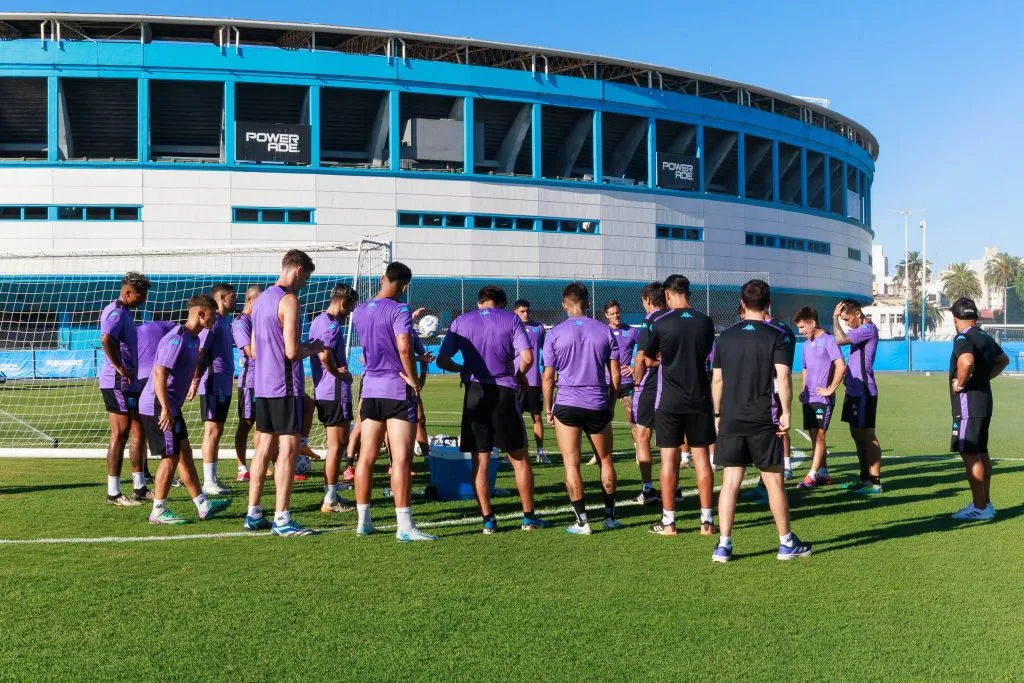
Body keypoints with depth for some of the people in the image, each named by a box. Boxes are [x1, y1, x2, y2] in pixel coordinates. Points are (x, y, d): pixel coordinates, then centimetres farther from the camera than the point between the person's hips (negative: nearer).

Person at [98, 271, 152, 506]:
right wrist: (119, 368, -25)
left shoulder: (123, 312, 16)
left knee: (139, 433, 13)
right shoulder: (117, 312, -15)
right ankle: (113, 493, 3)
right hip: (118, 384, -10)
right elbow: (105, 339, -34)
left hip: (131, 383, 10)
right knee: (120, 435, -4)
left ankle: (139, 488, 21)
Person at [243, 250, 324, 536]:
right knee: (288, 449, -5)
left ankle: (253, 514, 18)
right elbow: (292, 351, -20)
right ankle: (281, 520, -4)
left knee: (264, 448, 13)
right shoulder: (289, 300, -13)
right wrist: (314, 348, -1)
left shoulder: (261, 299, 15)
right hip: (286, 387, -9)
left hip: (263, 386, 9)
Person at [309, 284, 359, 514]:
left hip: (322, 391, 10)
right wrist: (341, 374, -12)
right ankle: (330, 501, 1)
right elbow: (325, 356, -28)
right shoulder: (332, 324, -16)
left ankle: (332, 494, 24)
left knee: (336, 443, 17)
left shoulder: (318, 321, 15)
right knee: (336, 445, -4)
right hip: (336, 392, -10)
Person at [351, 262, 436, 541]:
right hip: (397, 389, -7)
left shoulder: (359, 312, 10)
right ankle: (404, 526, -6)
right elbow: (404, 347, -26)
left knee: (366, 457, 10)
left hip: (370, 387, 7)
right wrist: (412, 377, -11)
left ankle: (363, 521, 16)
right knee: (401, 459, -6)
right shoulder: (399, 310, -12)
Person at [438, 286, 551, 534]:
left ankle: (487, 519, 8)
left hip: (475, 393, 1)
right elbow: (527, 358, -6)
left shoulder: (460, 321, 7)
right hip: (504, 393, -1)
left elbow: (442, 360, 2)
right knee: (520, 459, 10)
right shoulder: (511, 319, 4)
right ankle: (529, 517, 15)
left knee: (480, 461, 7)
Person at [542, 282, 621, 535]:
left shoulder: (554, 334, -1)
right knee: (605, 460, 15)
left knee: (571, 463, 2)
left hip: (567, 405, -2)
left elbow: (548, 376, -1)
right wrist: (610, 405, 16)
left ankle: (582, 521, 0)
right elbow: (615, 375, 5)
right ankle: (610, 517, 19)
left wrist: (548, 410, 8)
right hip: (598, 405, 2)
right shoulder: (605, 331, 4)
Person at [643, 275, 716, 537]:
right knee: (701, 457, 7)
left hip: (670, 400, -2)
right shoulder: (705, 322, 0)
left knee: (669, 459, 3)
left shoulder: (661, 323, -9)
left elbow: (649, 357, 5)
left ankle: (668, 522, 6)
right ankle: (707, 520, 10)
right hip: (700, 398, 3)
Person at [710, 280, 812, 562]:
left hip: (731, 420, 3)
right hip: (764, 421, -2)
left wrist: (718, 414, 15)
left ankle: (723, 545, 2)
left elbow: (717, 380, 7)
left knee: (730, 483, 4)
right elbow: (782, 378, -11)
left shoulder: (725, 337, 6)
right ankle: (787, 543, 16)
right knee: (773, 481, 6)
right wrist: (786, 413, -6)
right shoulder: (776, 336, -3)